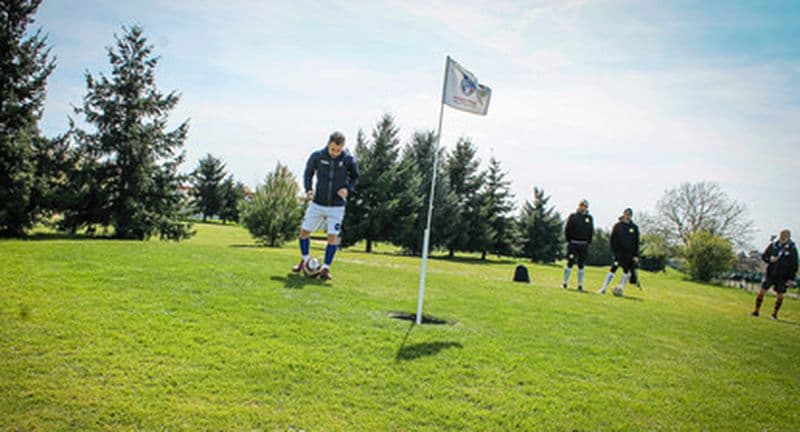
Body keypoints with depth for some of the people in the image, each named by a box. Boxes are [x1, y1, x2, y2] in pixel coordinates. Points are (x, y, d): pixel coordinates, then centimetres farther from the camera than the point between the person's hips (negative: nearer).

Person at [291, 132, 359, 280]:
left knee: (333, 236, -7)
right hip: (317, 204, 2)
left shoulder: (349, 160, -12)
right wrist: (308, 189, -9)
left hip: (336, 206, -2)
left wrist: (348, 189, -16)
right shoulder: (317, 156, -10)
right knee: (304, 231, 6)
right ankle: (304, 260, 29)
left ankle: (326, 268, 7)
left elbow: (355, 178, 3)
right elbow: (308, 173, 6)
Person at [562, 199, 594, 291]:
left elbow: (591, 231, 12)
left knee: (581, 265, 5)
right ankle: (565, 283, 5)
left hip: (584, 245, 2)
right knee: (570, 263, -3)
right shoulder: (572, 216, 3)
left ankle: (580, 285, 10)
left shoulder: (589, 218, 9)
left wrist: (588, 242, 4)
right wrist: (569, 240, -3)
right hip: (573, 243, -2)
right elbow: (567, 229, 3)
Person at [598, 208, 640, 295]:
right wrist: (614, 251, -4)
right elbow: (613, 239, 2)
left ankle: (621, 288, 17)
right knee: (613, 269, -10)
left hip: (629, 254, 3)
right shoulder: (617, 226, 2)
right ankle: (604, 288, -8)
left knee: (627, 271, 5)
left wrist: (636, 255, 3)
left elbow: (636, 242, 8)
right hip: (619, 252, -2)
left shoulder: (634, 227, 6)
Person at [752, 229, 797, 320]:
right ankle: (756, 311, 11)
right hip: (770, 274, 1)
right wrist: (769, 259, -13)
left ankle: (775, 314, 21)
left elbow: (794, 265, -2)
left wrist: (791, 278, -5)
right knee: (761, 292, -1)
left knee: (779, 296, 4)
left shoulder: (792, 249, -5)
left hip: (783, 277, -1)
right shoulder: (773, 245, 0)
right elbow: (763, 256, 10)